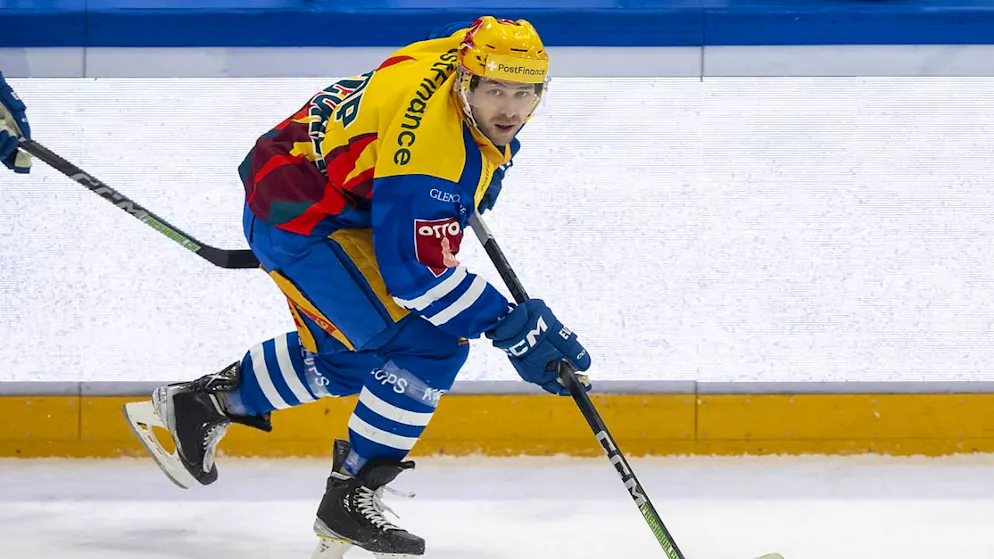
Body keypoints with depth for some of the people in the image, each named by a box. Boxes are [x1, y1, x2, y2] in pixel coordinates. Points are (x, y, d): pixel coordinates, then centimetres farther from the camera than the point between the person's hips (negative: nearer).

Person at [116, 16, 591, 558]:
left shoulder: (469, 49, -6)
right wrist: (513, 328, -31)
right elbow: (416, 271, -32)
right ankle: (350, 498, -6)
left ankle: (200, 402, 35)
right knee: (429, 346, -16)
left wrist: (477, 181, 29)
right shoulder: (433, 143, -33)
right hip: (300, 219, -11)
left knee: (348, 357, 24)